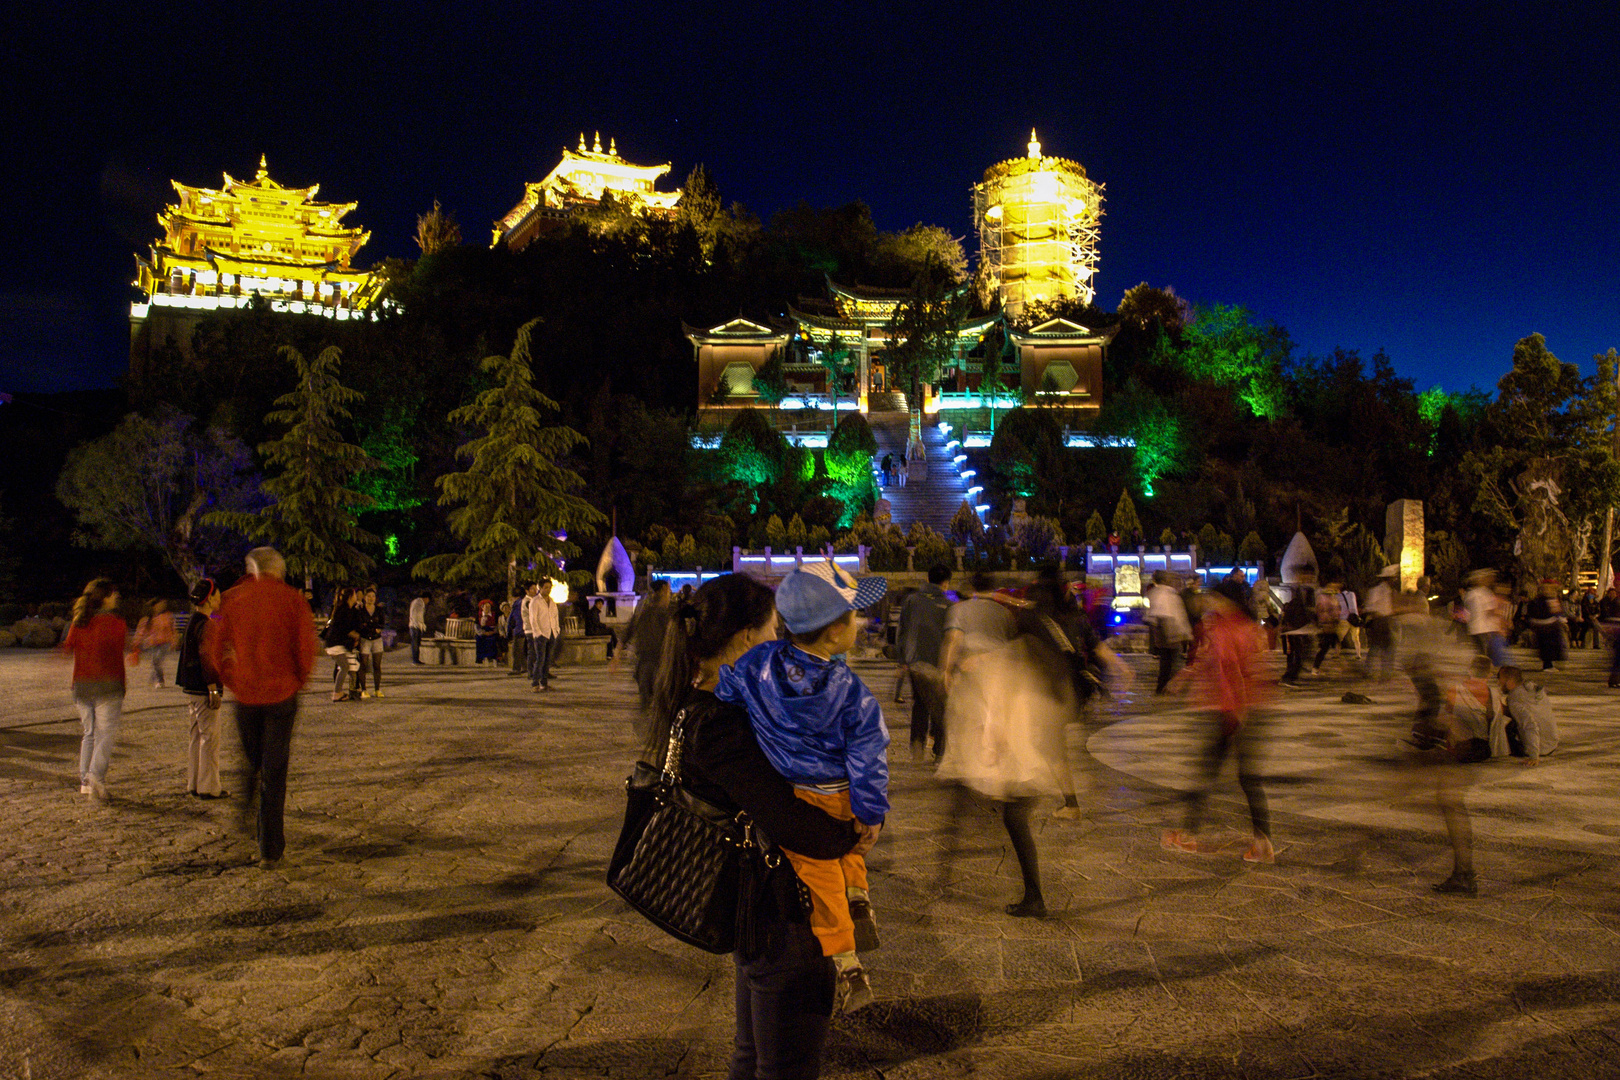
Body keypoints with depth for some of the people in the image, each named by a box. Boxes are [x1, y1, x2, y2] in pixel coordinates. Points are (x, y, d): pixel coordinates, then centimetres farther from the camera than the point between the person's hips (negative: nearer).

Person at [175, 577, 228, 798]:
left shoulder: (192, 623, 15)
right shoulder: (204, 625, -15)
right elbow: (206, 658, -21)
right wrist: (213, 688, -21)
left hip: (191, 689, 10)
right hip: (203, 690, -10)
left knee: (197, 736, 15)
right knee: (210, 737, -4)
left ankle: (194, 784, 21)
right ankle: (208, 787, 0)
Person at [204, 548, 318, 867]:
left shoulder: (232, 599, 2)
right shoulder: (292, 599, -4)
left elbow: (213, 648, 4)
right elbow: (306, 649, -9)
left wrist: (230, 681, 15)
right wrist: (298, 681, 7)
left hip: (245, 695, 2)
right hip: (281, 694, -2)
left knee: (252, 761, 25)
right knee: (274, 771, 3)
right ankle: (270, 849, 3)